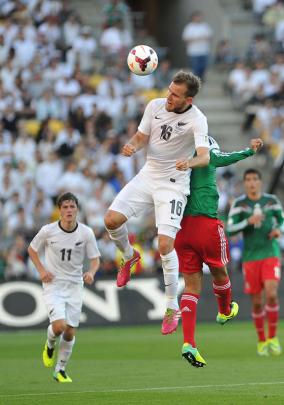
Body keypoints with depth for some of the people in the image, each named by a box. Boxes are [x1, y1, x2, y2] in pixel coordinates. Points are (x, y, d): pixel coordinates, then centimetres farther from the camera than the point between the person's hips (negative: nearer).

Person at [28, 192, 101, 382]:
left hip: (75, 286, 2)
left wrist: (91, 272, -20)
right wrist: (41, 270, -7)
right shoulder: (48, 231, -10)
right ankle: (50, 344, 16)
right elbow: (32, 249, 7)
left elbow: (95, 259, 1)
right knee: (59, 325, -20)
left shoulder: (86, 233, -7)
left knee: (70, 332, 3)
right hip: (53, 284, -2)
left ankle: (60, 370, 22)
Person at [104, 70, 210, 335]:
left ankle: (172, 307, 0)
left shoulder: (197, 120, -19)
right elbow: (142, 136, 6)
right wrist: (132, 146, -18)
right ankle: (129, 256, 22)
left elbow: (205, 156, -31)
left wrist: (189, 162, -53)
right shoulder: (155, 106, -4)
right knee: (111, 219, -12)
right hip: (148, 175, 5)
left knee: (165, 245, -16)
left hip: (173, 184, -5)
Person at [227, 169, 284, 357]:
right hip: (250, 258, 0)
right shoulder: (239, 204, -2)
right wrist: (248, 221, -23)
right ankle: (261, 341, 22)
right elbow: (230, 230, -8)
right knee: (257, 302, 2)